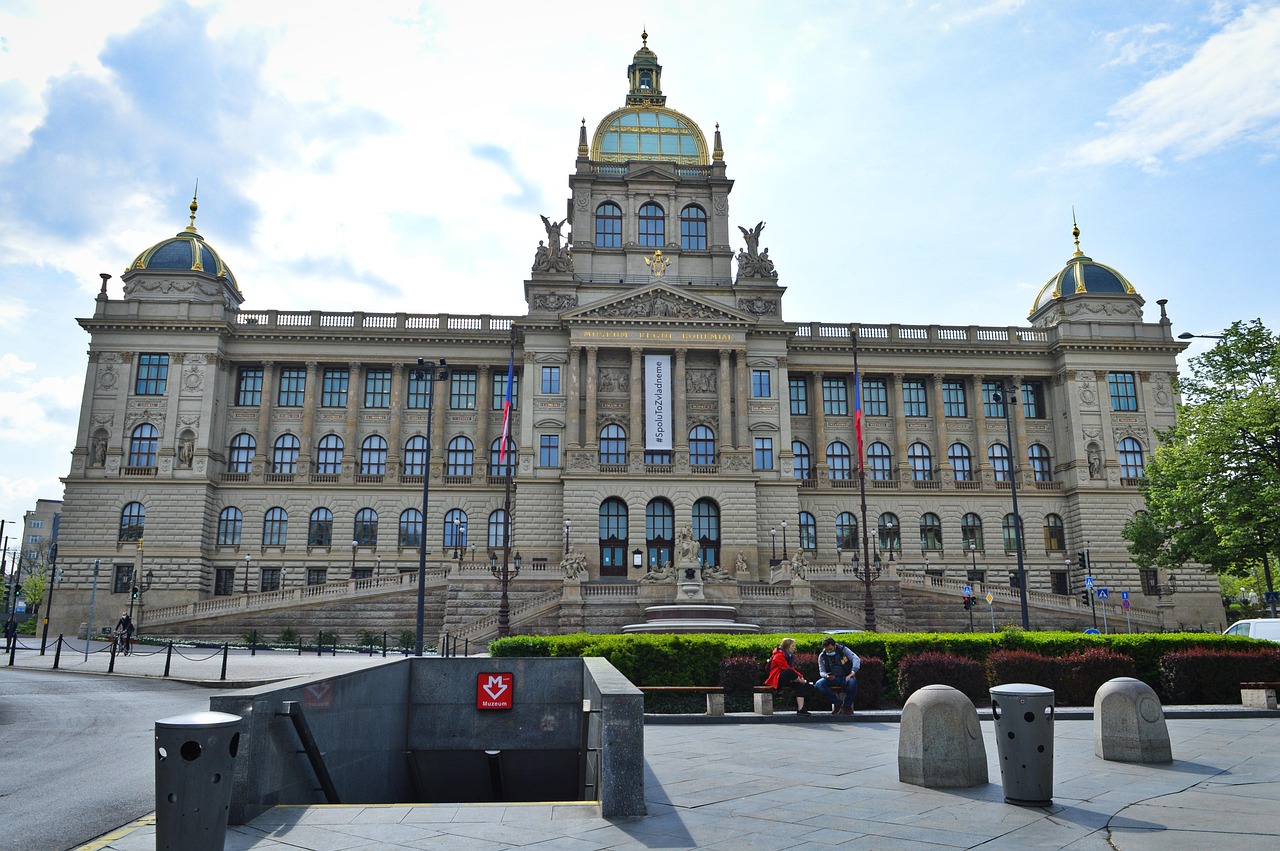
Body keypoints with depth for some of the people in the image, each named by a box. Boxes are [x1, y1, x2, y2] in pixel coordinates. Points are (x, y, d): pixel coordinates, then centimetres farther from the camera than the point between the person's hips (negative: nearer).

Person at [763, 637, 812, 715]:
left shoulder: (790, 656, 14)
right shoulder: (779, 656, -14)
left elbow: (793, 668, 13)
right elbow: (787, 669, -19)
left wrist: (800, 676, -5)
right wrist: (800, 677, -17)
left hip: (786, 680, 8)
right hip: (777, 680, -8)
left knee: (800, 685, -19)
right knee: (789, 672, -37)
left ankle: (800, 709, -27)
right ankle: (805, 683, -14)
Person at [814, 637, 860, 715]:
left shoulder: (843, 650, -6)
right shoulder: (822, 656, 2)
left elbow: (856, 659, -15)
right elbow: (821, 672, 4)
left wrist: (852, 673, -32)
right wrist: (826, 676, -22)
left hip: (845, 677, -2)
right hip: (831, 679, 2)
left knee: (853, 682, -38)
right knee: (818, 685, -28)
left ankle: (848, 705, -12)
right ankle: (836, 703, -8)